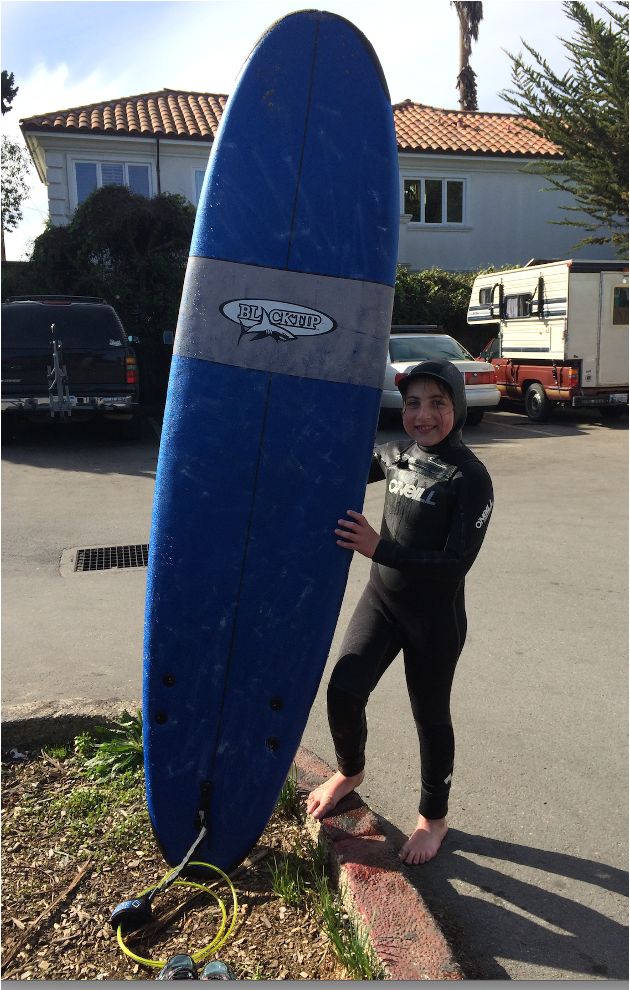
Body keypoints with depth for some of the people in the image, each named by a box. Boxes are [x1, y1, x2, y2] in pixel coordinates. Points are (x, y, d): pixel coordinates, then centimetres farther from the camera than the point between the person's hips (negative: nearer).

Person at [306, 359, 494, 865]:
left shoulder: (470, 476, -18)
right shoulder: (396, 455, 0)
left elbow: (457, 562, -25)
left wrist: (379, 548, -34)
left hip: (435, 617, -4)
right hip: (382, 599, 5)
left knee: (430, 716, 12)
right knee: (343, 691, -3)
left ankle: (434, 818, 37)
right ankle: (350, 772, 31)